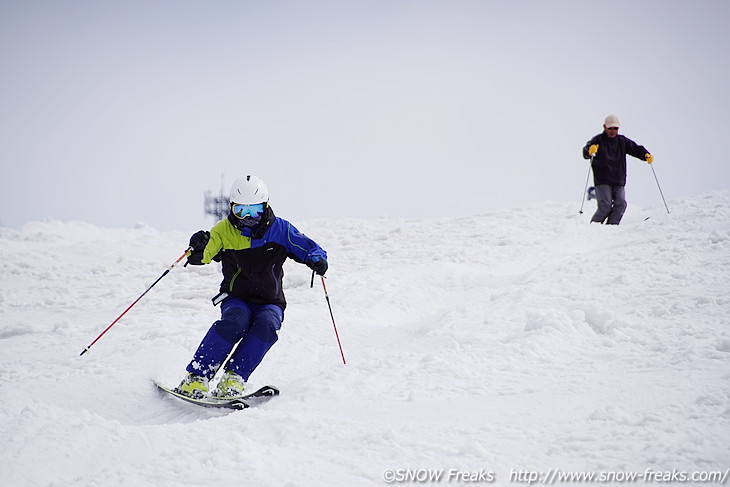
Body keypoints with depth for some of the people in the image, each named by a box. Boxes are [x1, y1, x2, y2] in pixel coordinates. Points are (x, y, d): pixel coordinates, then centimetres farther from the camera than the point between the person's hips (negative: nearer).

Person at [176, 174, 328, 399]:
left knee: (266, 325, -32)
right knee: (234, 322, -33)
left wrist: (317, 259, -22)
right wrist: (199, 249, -33)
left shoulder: (279, 229, -1)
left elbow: (309, 248, 1)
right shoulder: (224, 230, 0)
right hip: (236, 298, 0)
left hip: (269, 303, 1)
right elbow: (201, 257, -9)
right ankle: (196, 378, -32)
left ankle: (233, 380, -36)